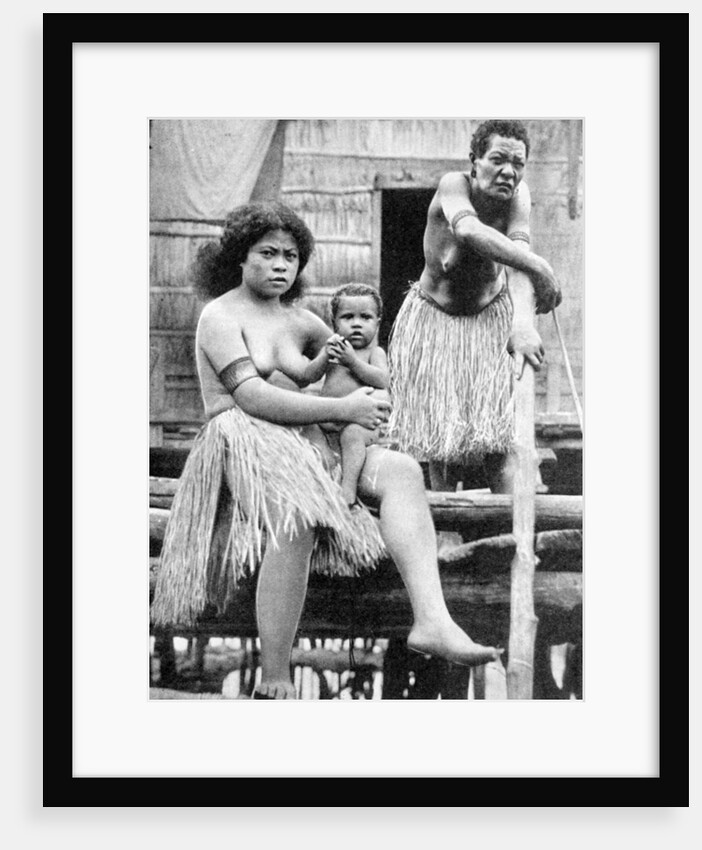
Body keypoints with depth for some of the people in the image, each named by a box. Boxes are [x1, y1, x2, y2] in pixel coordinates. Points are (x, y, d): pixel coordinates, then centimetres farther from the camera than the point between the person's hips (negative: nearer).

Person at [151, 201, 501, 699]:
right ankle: (275, 685, -39)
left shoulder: (301, 322, 22)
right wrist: (342, 410, -15)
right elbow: (252, 397, -14)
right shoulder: (220, 315, 0)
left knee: (402, 471, -17)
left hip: (308, 446, 7)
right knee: (295, 514, -39)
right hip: (240, 441, -7)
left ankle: (432, 620, -36)